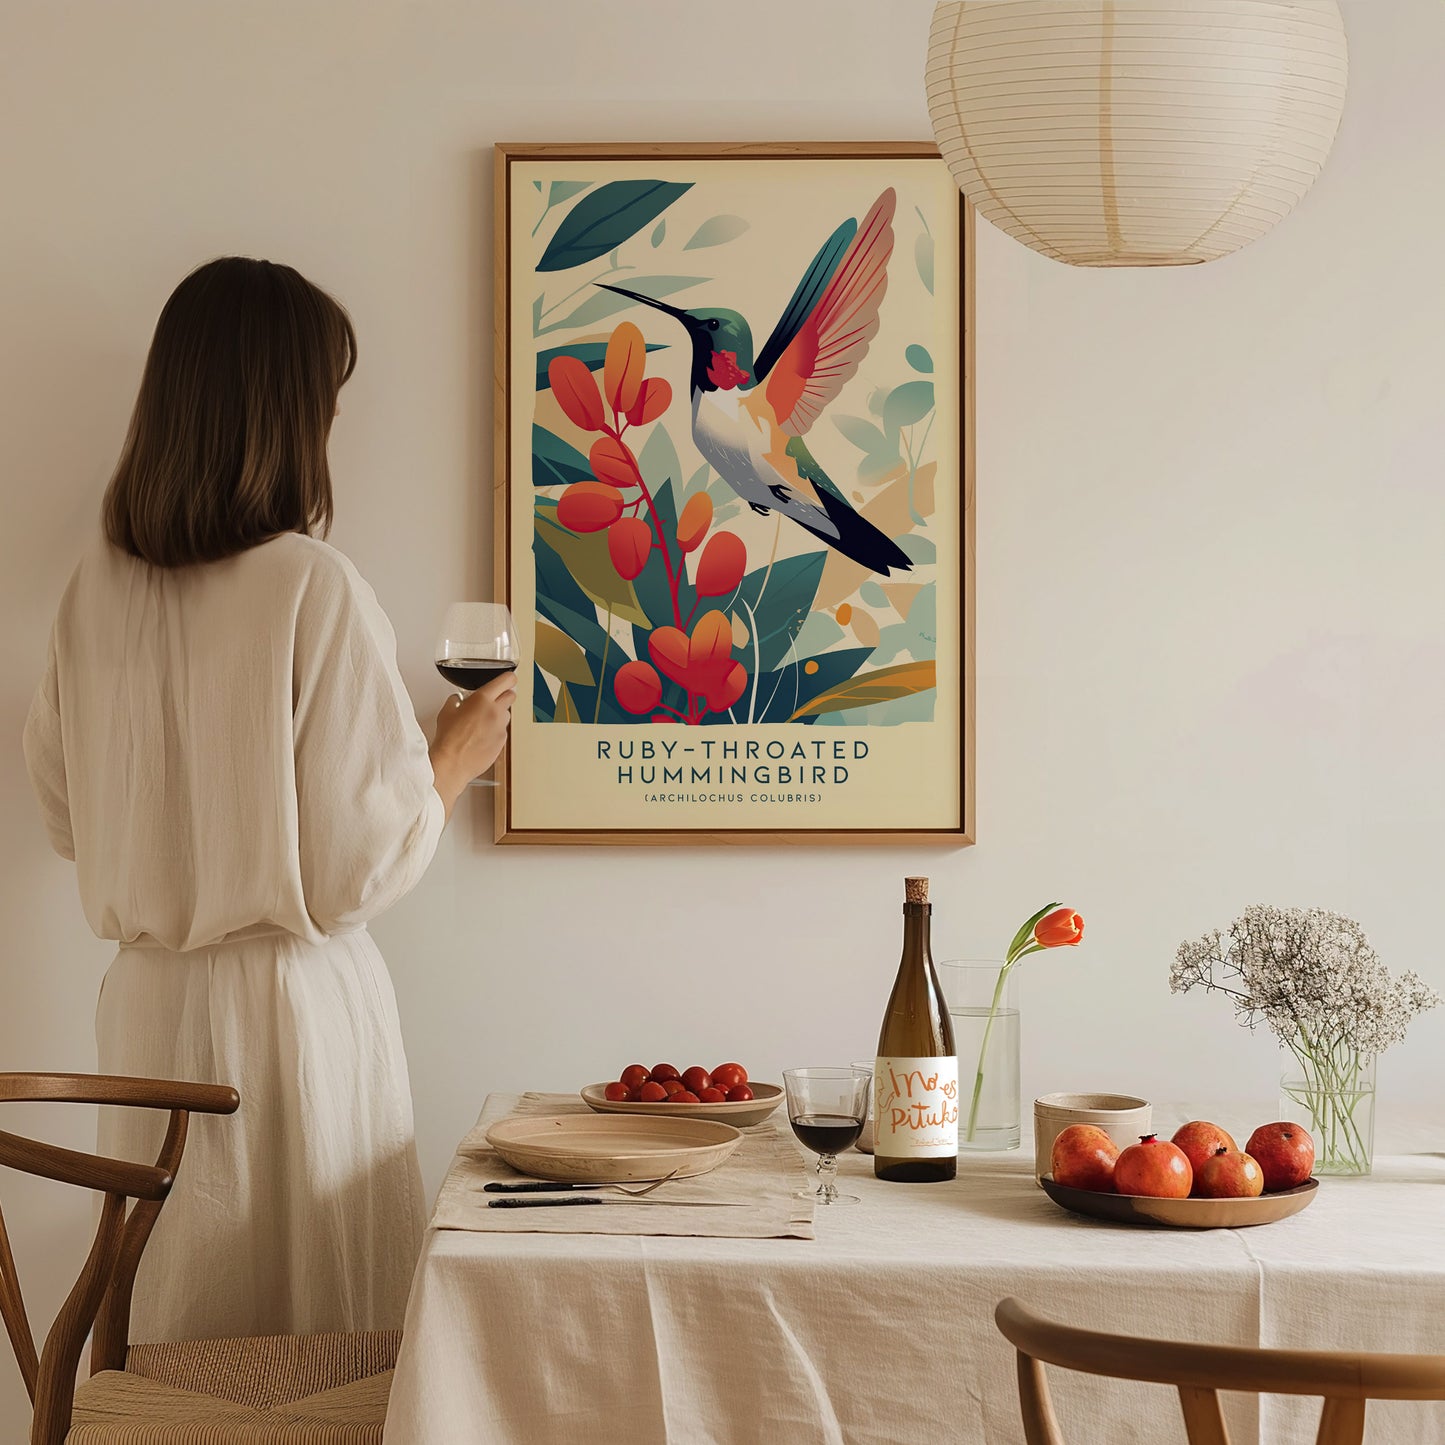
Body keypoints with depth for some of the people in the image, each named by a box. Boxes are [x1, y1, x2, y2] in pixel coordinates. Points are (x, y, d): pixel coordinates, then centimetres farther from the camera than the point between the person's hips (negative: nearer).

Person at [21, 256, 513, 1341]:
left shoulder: (99, 586, 0)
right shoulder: (315, 589, -16)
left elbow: (67, 815, 11)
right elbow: (362, 864, -14)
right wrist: (456, 757, 2)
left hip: (147, 1004, 6)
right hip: (291, 1005, -6)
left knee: (175, 1330, 15)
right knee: (322, 1347, 7)